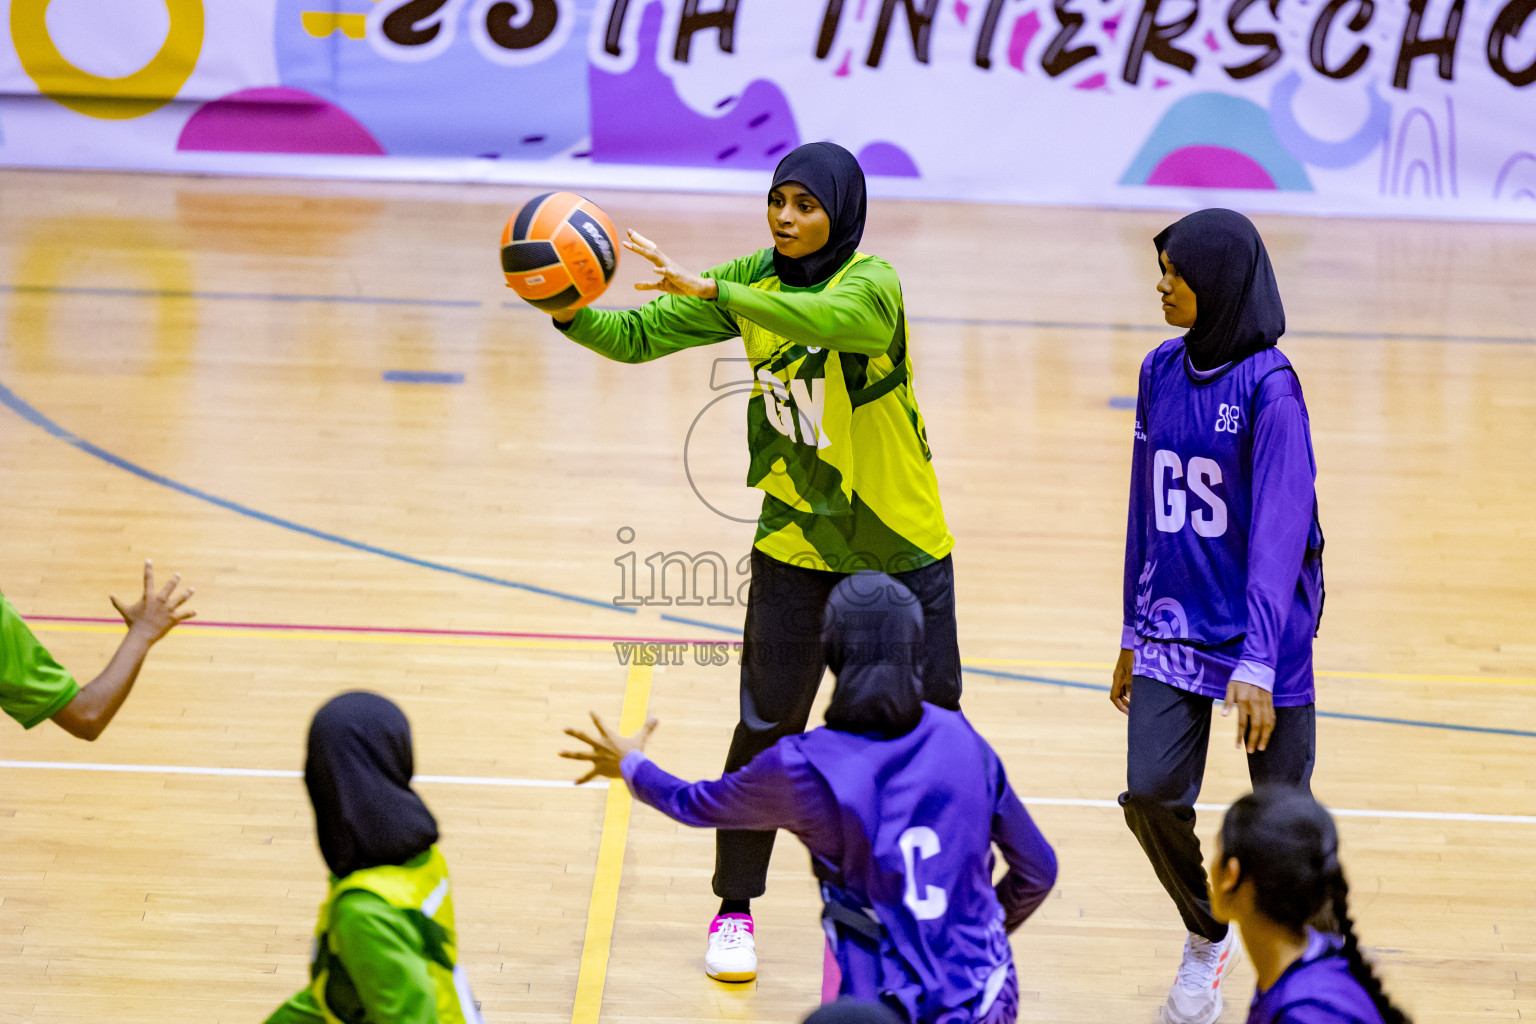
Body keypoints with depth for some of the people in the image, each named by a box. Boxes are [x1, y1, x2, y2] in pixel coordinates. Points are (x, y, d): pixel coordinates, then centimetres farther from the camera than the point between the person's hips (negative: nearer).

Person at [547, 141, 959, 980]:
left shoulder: (872, 283, -18)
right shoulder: (755, 281, -3)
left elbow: (829, 318, -41)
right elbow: (640, 335, -6)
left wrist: (709, 290, -51)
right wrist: (573, 313, -27)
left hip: (902, 547, -2)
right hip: (796, 546, 3)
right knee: (766, 729, 0)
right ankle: (734, 910, 14)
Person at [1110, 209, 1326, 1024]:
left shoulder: (1268, 386, -14)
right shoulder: (1161, 372, 4)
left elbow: (1281, 529, -19)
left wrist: (1257, 663, -24)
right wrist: (1134, 632, 14)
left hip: (1263, 630, -5)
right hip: (1175, 627, 5)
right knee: (1151, 794, -7)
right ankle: (1206, 938, 19)